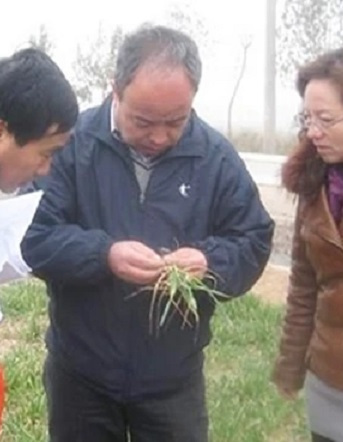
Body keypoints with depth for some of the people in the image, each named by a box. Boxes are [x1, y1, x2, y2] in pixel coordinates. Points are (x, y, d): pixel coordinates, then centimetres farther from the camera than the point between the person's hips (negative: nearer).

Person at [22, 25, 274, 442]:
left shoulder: (216, 156, -5)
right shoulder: (73, 141, -11)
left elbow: (254, 242, 0)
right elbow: (33, 237, -12)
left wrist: (210, 261, -22)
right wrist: (104, 255, -29)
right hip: (80, 372, -1)